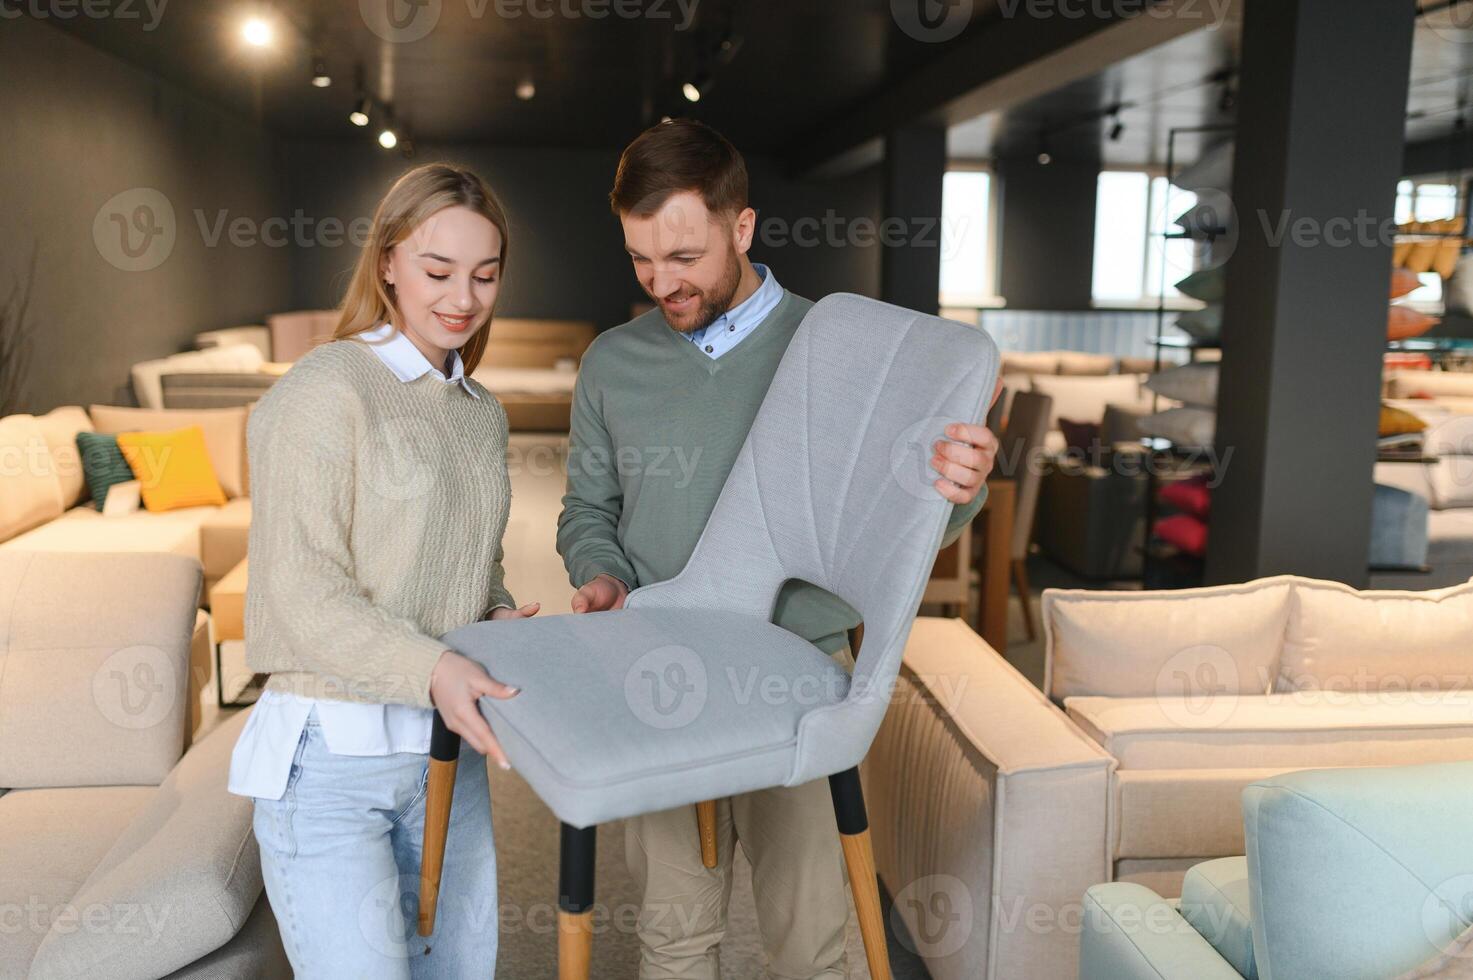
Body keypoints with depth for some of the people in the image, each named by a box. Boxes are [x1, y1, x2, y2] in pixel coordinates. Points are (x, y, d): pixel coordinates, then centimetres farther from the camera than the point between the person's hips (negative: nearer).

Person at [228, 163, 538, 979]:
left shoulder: (482, 414, 13)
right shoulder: (324, 392, -10)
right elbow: (301, 591, -16)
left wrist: (502, 619, -2)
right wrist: (430, 667, -29)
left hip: (446, 750, 7)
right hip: (330, 754, -7)